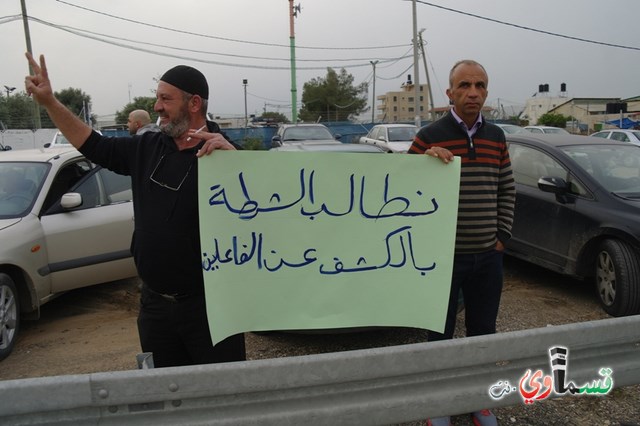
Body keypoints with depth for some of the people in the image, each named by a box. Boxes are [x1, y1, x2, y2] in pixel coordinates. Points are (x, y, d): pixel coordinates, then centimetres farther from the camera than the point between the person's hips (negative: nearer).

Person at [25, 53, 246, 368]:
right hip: (154, 303, 6)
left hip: (209, 305, -6)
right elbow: (94, 146, 19)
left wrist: (232, 155, -37)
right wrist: (48, 101, 16)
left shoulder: (221, 152, -14)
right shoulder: (147, 148, 6)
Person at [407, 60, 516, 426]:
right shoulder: (429, 137, -8)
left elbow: (507, 190, 13)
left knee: (484, 332, 16)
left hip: (488, 257, 4)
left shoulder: (497, 137, 7)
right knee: (441, 333, 10)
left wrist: (503, 236, 6)